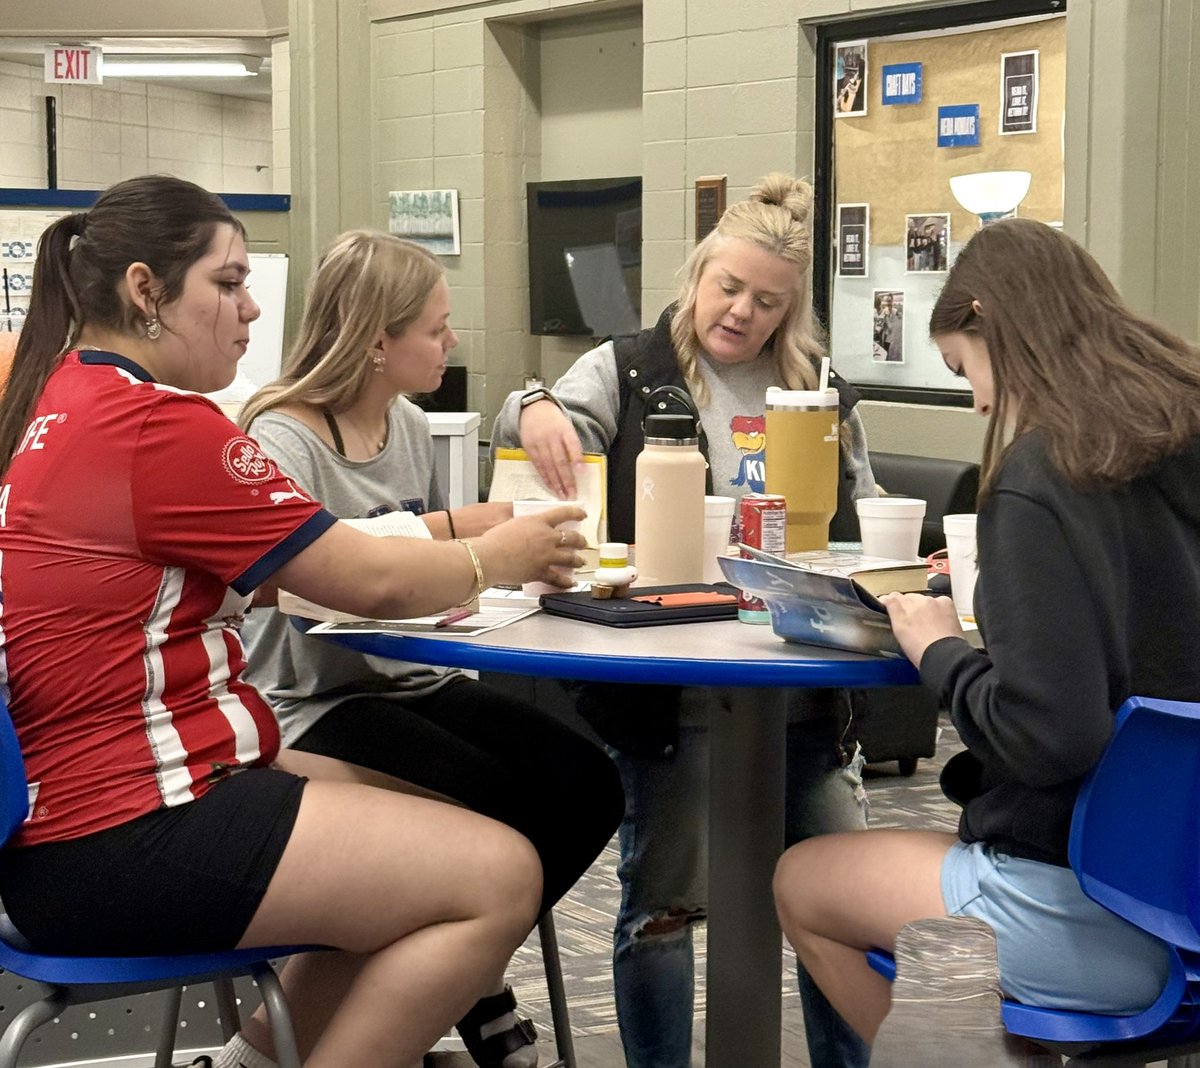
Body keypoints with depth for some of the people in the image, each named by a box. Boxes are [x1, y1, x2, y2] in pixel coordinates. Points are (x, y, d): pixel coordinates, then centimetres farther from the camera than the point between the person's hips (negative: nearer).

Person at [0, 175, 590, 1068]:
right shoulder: (158, 424, -17)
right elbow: (371, 584, -12)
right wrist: (498, 556, 7)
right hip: (124, 845, -11)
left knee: (435, 821, 19)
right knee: (499, 877, -13)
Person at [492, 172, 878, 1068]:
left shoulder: (822, 397, 13)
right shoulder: (629, 372, 3)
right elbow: (552, 440, -13)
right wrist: (534, 411, -36)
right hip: (672, 686, -3)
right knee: (664, 899, 0)